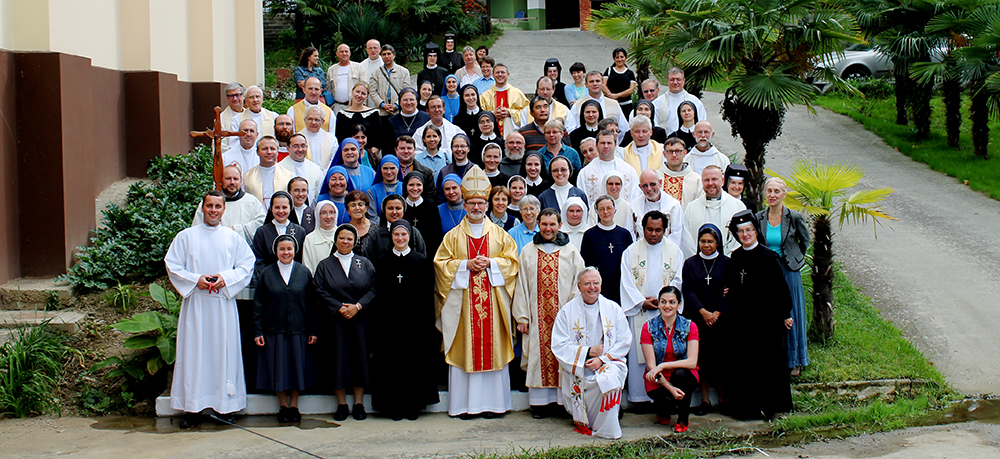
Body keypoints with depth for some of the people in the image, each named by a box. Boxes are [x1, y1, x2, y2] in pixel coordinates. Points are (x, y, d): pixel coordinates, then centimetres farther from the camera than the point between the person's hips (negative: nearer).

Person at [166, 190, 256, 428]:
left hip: (223, 303, 1)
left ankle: (226, 407, 5)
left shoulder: (234, 238, 10)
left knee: (224, 351, 0)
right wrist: (195, 280, -12)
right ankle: (192, 408, 2)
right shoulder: (186, 236, 7)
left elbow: (247, 266, 5)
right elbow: (172, 266, 3)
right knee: (193, 352, -2)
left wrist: (225, 278, -11)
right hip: (195, 303, -1)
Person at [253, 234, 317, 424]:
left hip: (298, 329, 0)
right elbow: (258, 305, 3)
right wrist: (258, 331, -4)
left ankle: (294, 406, 16)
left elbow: (311, 304, 3)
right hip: (274, 330, 0)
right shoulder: (266, 274, 3)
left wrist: (312, 330, -2)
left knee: (297, 367, 4)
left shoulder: (304, 273, 3)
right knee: (278, 368, 3)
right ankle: (283, 406, 16)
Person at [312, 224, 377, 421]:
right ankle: (341, 405, 7)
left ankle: (359, 404, 8)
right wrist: (339, 308, -14)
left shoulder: (365, 264, 9)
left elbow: (373, 289, 0)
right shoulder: (325, 266, 7)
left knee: (360, 358, 0)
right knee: (338, 360, -1)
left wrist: (357, 306, -14)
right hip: (334, 321, 0)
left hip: (360, 320, 0)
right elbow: (320, 292, -2)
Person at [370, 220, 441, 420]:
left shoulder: (421, 261, 4)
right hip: (389, 320, 1)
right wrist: (377, 319, -3)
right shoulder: (382, 261, 8)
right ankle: (394, 406, 9)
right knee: (392, 363, 2)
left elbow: (427, 293, 2)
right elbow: (377, 293, 6)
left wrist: (427, 322, -6)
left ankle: (412, 406, 10)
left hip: (414, 320, -1)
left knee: (415, 362, 2)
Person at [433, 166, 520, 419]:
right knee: (465, 348, -2)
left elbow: (512, 260, 6)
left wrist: (490, 263, -10)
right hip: (462, 301, 0)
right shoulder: (453, 236, 8)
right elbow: (441, 263, 3)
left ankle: (492, 403, 5)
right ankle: (465, 404, 3)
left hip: (492, 299, 1)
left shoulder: (499, 235, 10)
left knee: (492, 347, 0)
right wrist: (466, 265, -10)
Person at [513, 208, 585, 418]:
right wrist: (522, 316, 0)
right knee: (538, 356, 1)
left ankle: (563, 400, 5)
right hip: (537, 315, 1)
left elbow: (578, 283, 4)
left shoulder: (570, 252, 6)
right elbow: (521, 285, 7)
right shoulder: (528, 252, 9)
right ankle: (540, 401, 6)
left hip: (564, 314, -1)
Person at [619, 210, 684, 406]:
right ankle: (640, 395, 3)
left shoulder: (674, 251, 8)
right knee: (639, 352, -2)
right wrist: (642, 302, -10)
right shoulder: (631, 251, 6)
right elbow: (627, 281, 1)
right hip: (639, 311, 0)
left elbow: (677, 280, 5)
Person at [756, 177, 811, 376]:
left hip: (788, 272, -2)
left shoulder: (794, 217, -9)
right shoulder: (758, 218, -3)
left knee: (790, 315, 7)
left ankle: (794, 360, 20)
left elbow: (805, 240, 7)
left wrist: (795, 258, 9)